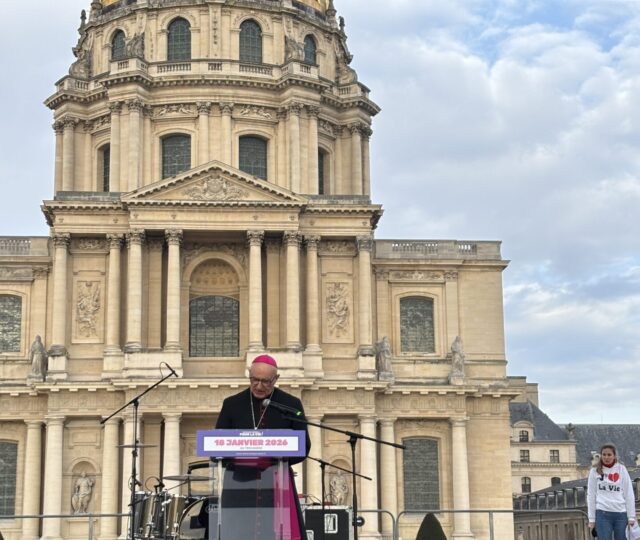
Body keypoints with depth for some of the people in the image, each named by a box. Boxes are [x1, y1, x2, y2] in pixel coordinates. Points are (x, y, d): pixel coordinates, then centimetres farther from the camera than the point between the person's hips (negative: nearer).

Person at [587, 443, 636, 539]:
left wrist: (631, 517, 0)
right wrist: (591, 519, 2)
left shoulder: (622, 469, 6)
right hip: (603, 513, -1)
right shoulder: (595, 471, 5)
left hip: (621, 513, 1)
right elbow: (591, 495, 6)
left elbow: (629, 494, 5)